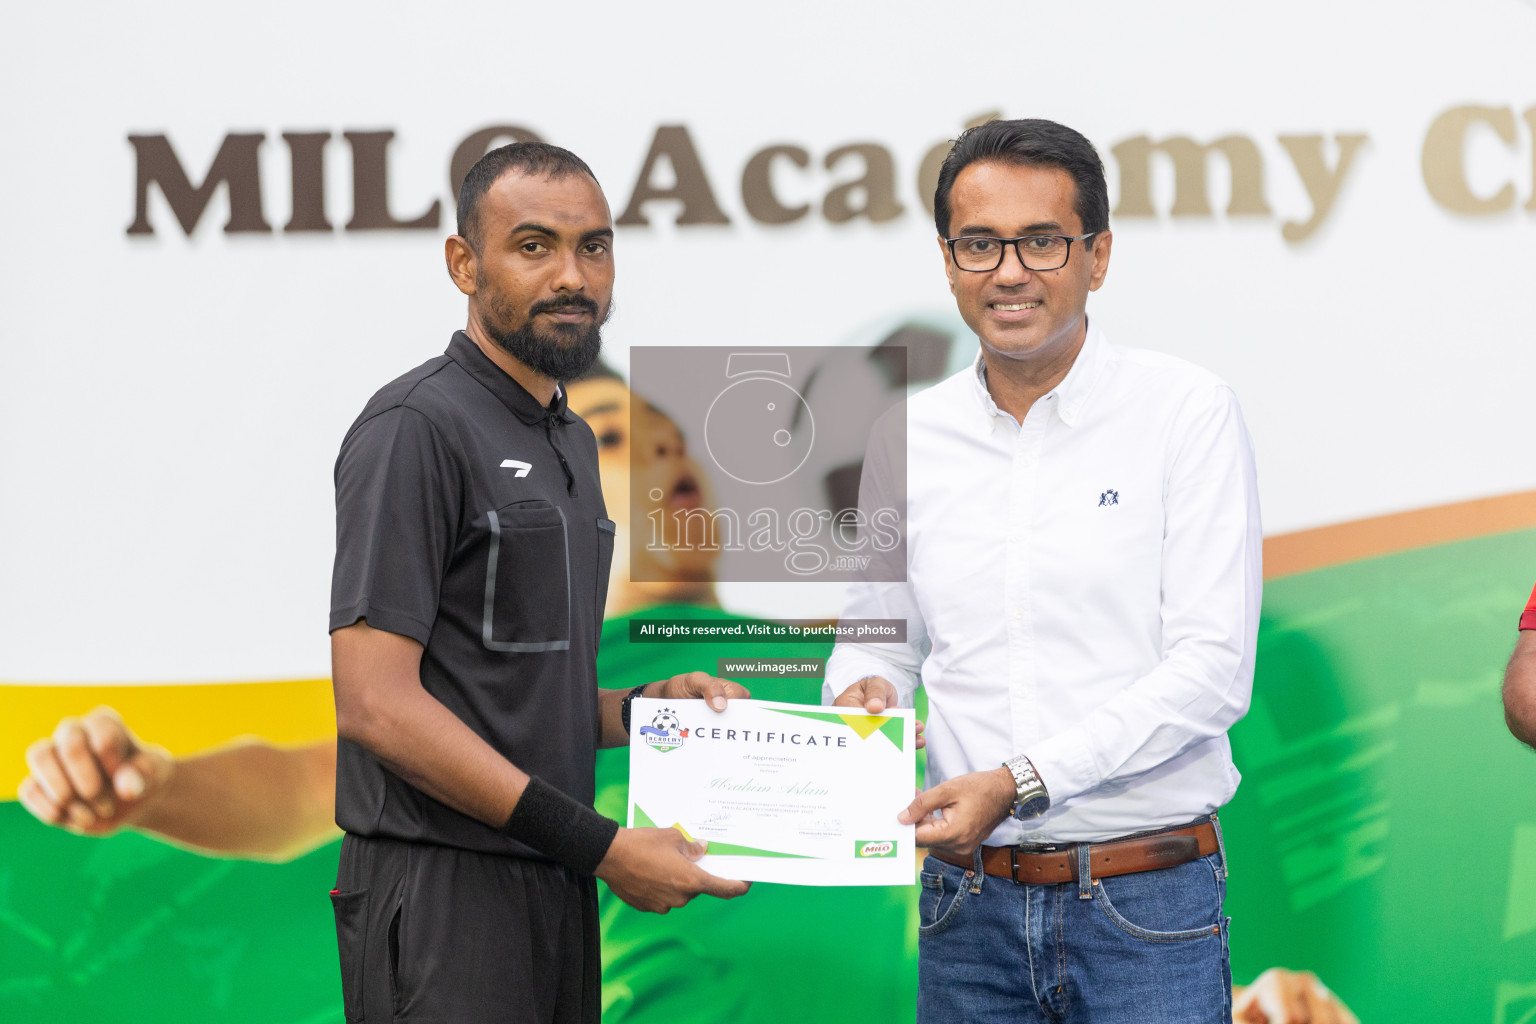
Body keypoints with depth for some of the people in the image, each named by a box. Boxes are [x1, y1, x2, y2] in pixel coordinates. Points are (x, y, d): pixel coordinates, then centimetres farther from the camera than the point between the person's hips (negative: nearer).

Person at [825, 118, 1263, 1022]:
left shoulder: (1189, 413, -5)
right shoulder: (909, 438, 7)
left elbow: (1214, 668, -11)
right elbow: (879, 633, 18)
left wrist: (1024, 780, -18)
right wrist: (862, 691, -6)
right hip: (970, 904, 4)